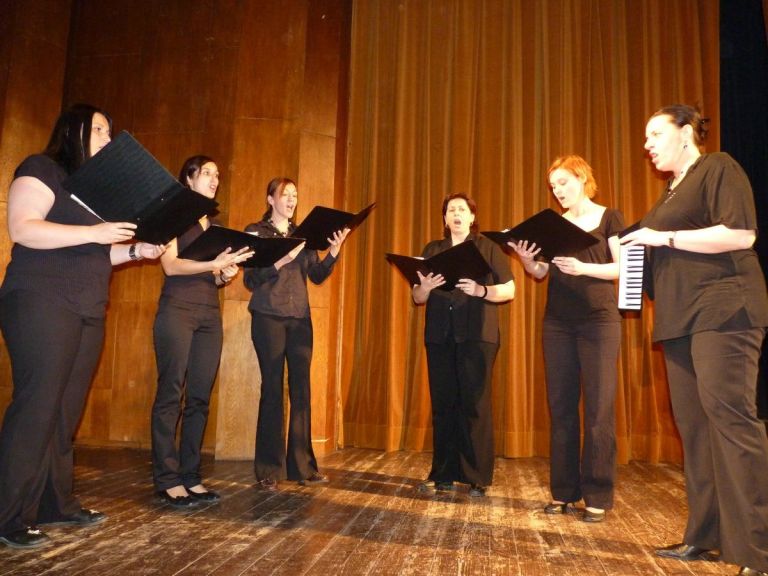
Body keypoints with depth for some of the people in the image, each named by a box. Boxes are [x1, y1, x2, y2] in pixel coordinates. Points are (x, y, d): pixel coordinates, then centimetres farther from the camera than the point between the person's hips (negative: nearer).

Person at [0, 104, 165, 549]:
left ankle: (56, 503, 15)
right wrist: (94, 231, -21)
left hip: (88, 311, 8)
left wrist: (135, 250, 8)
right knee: (36, 406, -9)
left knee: (66, 412, 8)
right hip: (42, 305, -8)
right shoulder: (42, 169, -1)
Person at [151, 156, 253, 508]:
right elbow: (170, 264, -10)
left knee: (200, 397, 3)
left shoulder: (214, 224, 20)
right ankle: (167, 480, -1)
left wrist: (226, 275, 0)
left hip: (210, 314, 6)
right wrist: (214, 263, -20)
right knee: (171, 395, -6)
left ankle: (190, 476, 9)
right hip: (177, 310, -6)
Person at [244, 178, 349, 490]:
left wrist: (334, 251, -7)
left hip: (300, 318, 4)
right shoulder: (255, 232, 4)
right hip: (269, 317, -4)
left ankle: (302, 466, 7)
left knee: (301, 390, 0)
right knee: (272, 389, -5)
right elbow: (251, 280, -6)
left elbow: (317, 275, 9)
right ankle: (269, 470, 4)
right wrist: (282, 260, -19)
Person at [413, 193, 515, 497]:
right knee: (443, 404, 4)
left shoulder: (488, 247, 8)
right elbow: (417, 298, 15)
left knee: (475, 404, -5)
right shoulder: (432, 250, 17)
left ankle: (478, 478, 3)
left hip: (477, 335, -3)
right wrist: (425, 287, -8)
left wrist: (480, 291, -17)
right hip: (439, 335, 3)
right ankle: (442, 474, 14)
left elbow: (509, 291, 2)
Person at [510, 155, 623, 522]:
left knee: (598, 409, -4)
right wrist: (524, 257, -11)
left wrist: (583, 268, -22)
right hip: (557, 323, 4)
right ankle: (564, 492, 12)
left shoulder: (608, 218, 3)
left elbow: (623, 268, -6)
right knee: (561, 407, 4)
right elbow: (540, 272, 9)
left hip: (599, 320, -4)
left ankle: (597, 496, 4)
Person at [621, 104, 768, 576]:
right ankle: (706, 537, 12)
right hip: (682, 320, 9)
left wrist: (663, 237, -13)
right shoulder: (673, 191, 24)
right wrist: (637, 248, 12)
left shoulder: (718, 168, 0)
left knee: (730, 414, -14)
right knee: (693, 423, 6)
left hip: (722, 311, -9)